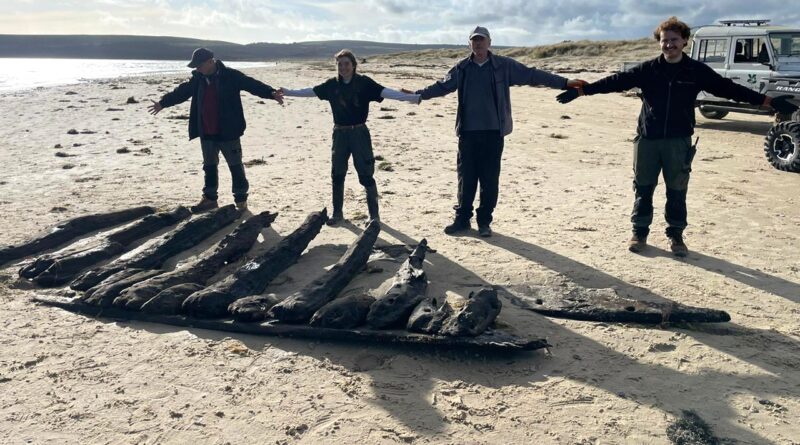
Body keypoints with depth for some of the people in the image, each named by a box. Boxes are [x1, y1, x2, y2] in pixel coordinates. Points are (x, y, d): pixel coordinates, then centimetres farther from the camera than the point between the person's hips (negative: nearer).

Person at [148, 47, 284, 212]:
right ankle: (209, 198, 27)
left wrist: (271, 93, -34)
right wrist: (163, 103, 27)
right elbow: (181, 92, 19)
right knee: (209, 166, 15)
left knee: (235, 165, 2)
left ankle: (241, 199, 12)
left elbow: (253, 85, -19)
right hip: (206, 134, 6)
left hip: (228, 132, -6)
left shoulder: (231, 76, -11)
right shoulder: (197, 79, 6)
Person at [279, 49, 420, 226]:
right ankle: (337, 213, 23)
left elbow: (385, 92, -19)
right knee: (337, 175, 10)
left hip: (359, 133, -4)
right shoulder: (332, 84, 3)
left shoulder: (364, 83, -9)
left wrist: (410, 97, -31)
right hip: (339, 133, 4)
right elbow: (311, 91, 11)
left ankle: (374, 214, 9)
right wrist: (288, 92, 11)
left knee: (366, 175, -3)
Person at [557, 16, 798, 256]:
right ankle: (639, 233, 20)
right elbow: (616, 81, -3)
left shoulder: (697, 71, 1)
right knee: (643, 188, 7)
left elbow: (728, 88, 3)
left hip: (679, 141, 0)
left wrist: (769, 101, 0)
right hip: (647, 139, 0)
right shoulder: (647, 69, 0)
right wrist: (581, 90, -10)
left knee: (677, 191, 6)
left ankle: (676, 236, 20)